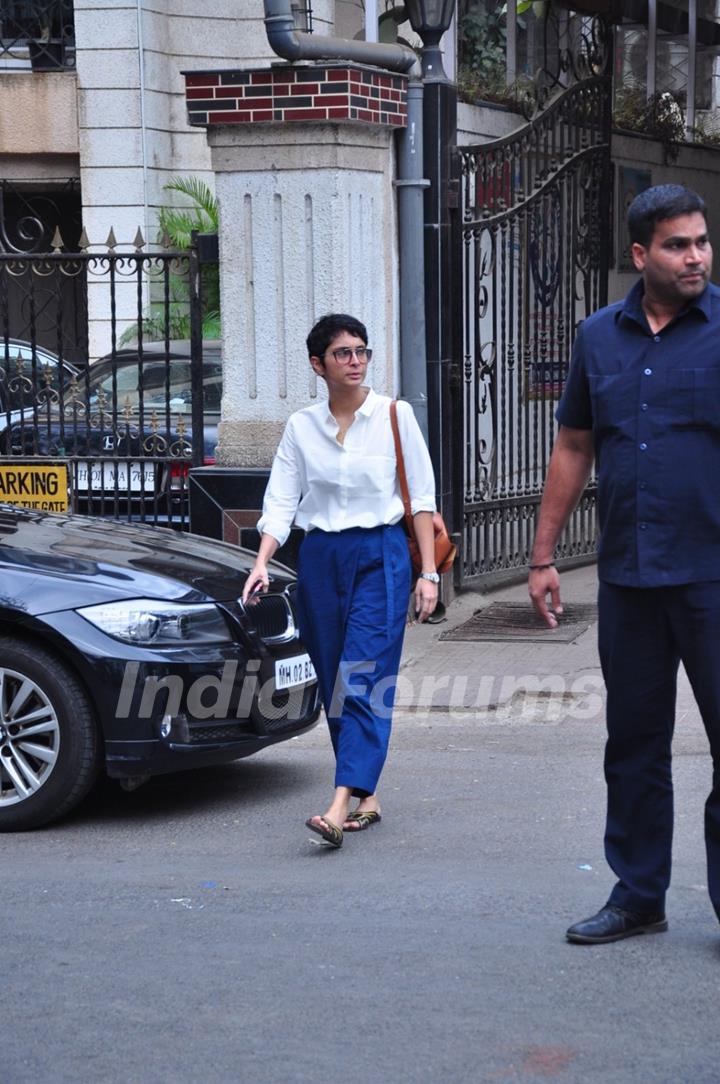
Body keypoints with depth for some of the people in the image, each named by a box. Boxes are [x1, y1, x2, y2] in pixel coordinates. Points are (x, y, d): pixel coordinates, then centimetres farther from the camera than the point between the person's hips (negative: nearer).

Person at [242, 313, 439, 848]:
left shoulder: (395, 416, 0)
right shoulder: (301, 426, 6)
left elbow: (421, 497, 1)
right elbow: (281, 502, 4)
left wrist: (429, 573, -3)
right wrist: (261, 563, -11)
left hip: (380, 556, -3)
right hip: (320, 558, 4)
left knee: (364, 682, -12)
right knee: (334, 685, 6)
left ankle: (340, 806, -20)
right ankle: (367, 798, 17)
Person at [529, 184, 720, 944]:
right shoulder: (600, 336, 10)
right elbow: (574, 447, 15)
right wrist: (543, 556, 13)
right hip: (627, 576, 4)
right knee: (634, 742, 12)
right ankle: (638, 896, 23)